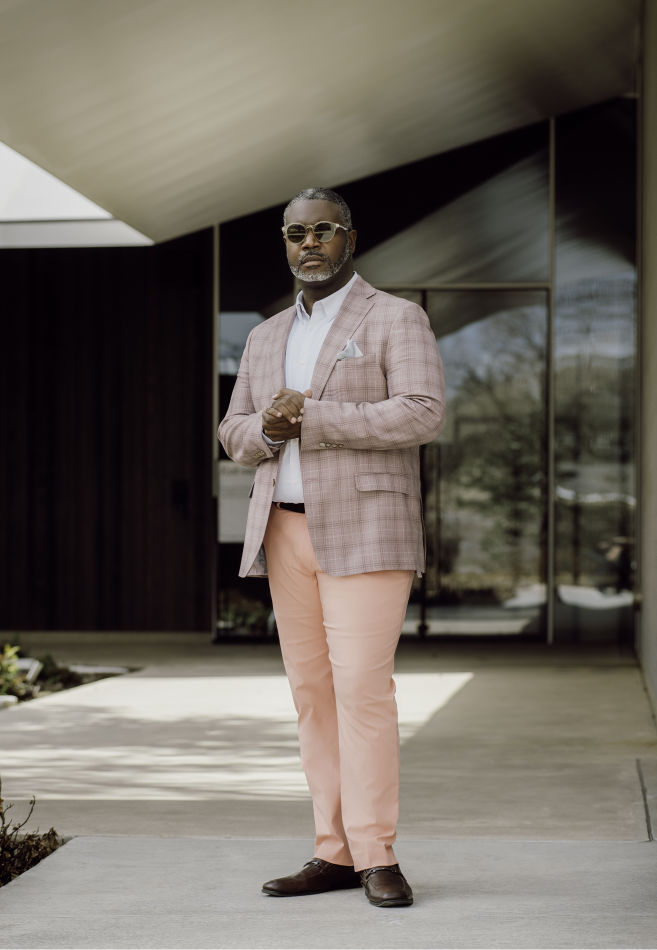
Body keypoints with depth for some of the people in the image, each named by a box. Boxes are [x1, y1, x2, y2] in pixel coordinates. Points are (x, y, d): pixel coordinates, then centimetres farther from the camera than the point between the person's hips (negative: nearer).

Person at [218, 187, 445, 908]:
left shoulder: (397, 320, -2)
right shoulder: (268, 337, 17)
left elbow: (423, 415, -15)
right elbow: (235, 434, 16)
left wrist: (311, 418, -18)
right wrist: (267, 430, -9)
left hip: (367, 530, -6)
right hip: (287, 530, 6)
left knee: (362, 686, -13)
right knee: (313, 692, 4)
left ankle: (377, 856, -8)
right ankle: (336, 853, 8)